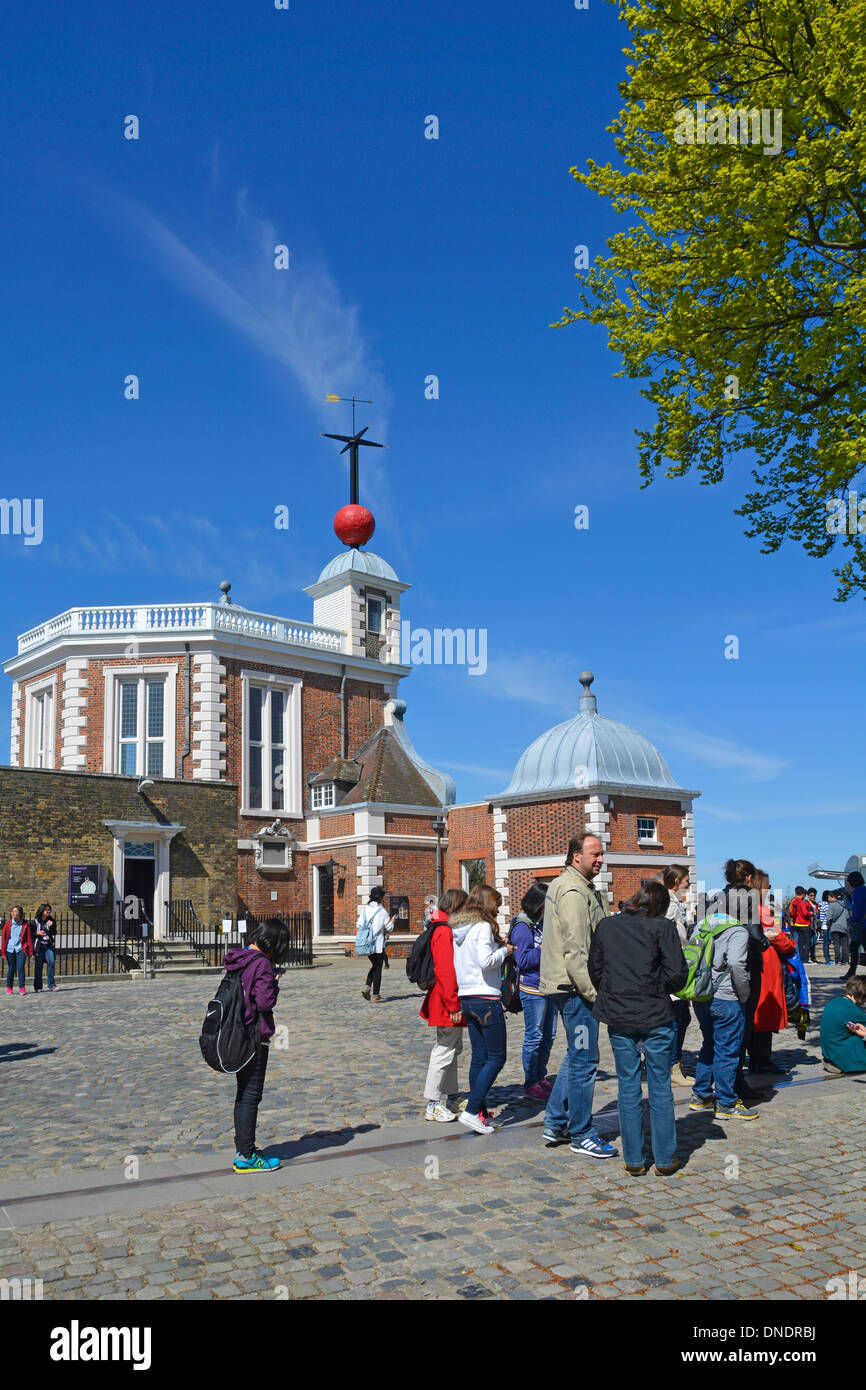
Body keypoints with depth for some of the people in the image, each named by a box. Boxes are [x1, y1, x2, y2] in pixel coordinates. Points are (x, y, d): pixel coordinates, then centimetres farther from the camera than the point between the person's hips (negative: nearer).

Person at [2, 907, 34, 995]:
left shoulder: (25, 924, -2)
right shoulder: (8, 924, 1)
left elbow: (29, 938, 1)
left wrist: (30, 952, 0)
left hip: (21, 949, -1)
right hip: (10, 949, 1)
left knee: (20, 968, -11)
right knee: (11, 969, 6)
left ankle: (22, 988, -4)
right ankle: (9, 987, 21)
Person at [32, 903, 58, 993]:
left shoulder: (51, 920, 9)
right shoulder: (36, 921, 0)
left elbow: (54, 933, 7)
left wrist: (51, 926, -10)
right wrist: (37, 933, -16)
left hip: (48, 945, 2)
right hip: (39, 946, -2)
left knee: (51, 962, -14)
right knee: (38, 966, 0)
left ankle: (51, 984, -6)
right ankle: (38, 987, 8)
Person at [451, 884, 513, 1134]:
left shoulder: (459, 929, 14)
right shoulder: (482, 926, -12)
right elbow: (486, 961, -22)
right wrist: (504, 951, -5)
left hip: (467, 999, 9)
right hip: (486, 999, -9)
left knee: (479, 1057, 13)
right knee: (497, 1057, -2)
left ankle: (481, 1113, 16)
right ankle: (471, 1111, -7)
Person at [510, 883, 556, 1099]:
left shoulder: (545, 923, 11)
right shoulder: (523, 927, -13)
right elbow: (523, 960, -18)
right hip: (532, 989, -8)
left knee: (549, 1035, 14)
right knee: (534, 1037, -1)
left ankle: (541, 1076, 27)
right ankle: (530, 1083, 10)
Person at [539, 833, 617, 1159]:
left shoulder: (564, 885, 17)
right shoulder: (573, 891, -17)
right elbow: (576, 950, -22)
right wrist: (593, 992, -20)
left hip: (570, 987, 11)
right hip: (574, 987, -11)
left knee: (576, 1056, 19)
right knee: (584, 1060, -2)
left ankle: (555, 1124, 26)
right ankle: (581, 1135, 9)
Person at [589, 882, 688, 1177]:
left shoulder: (605, 926, 4)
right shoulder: (663, 926, -7)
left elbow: (594, 969, 6)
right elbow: (677, 974, -11)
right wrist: (660, 988, 8)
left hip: (618, 1018, 3)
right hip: (656, 1018, -2)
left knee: (627, 1088, 10)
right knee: (660, 1088, 9)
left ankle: (634, 1160, 15)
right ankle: (665, 1160, 16)